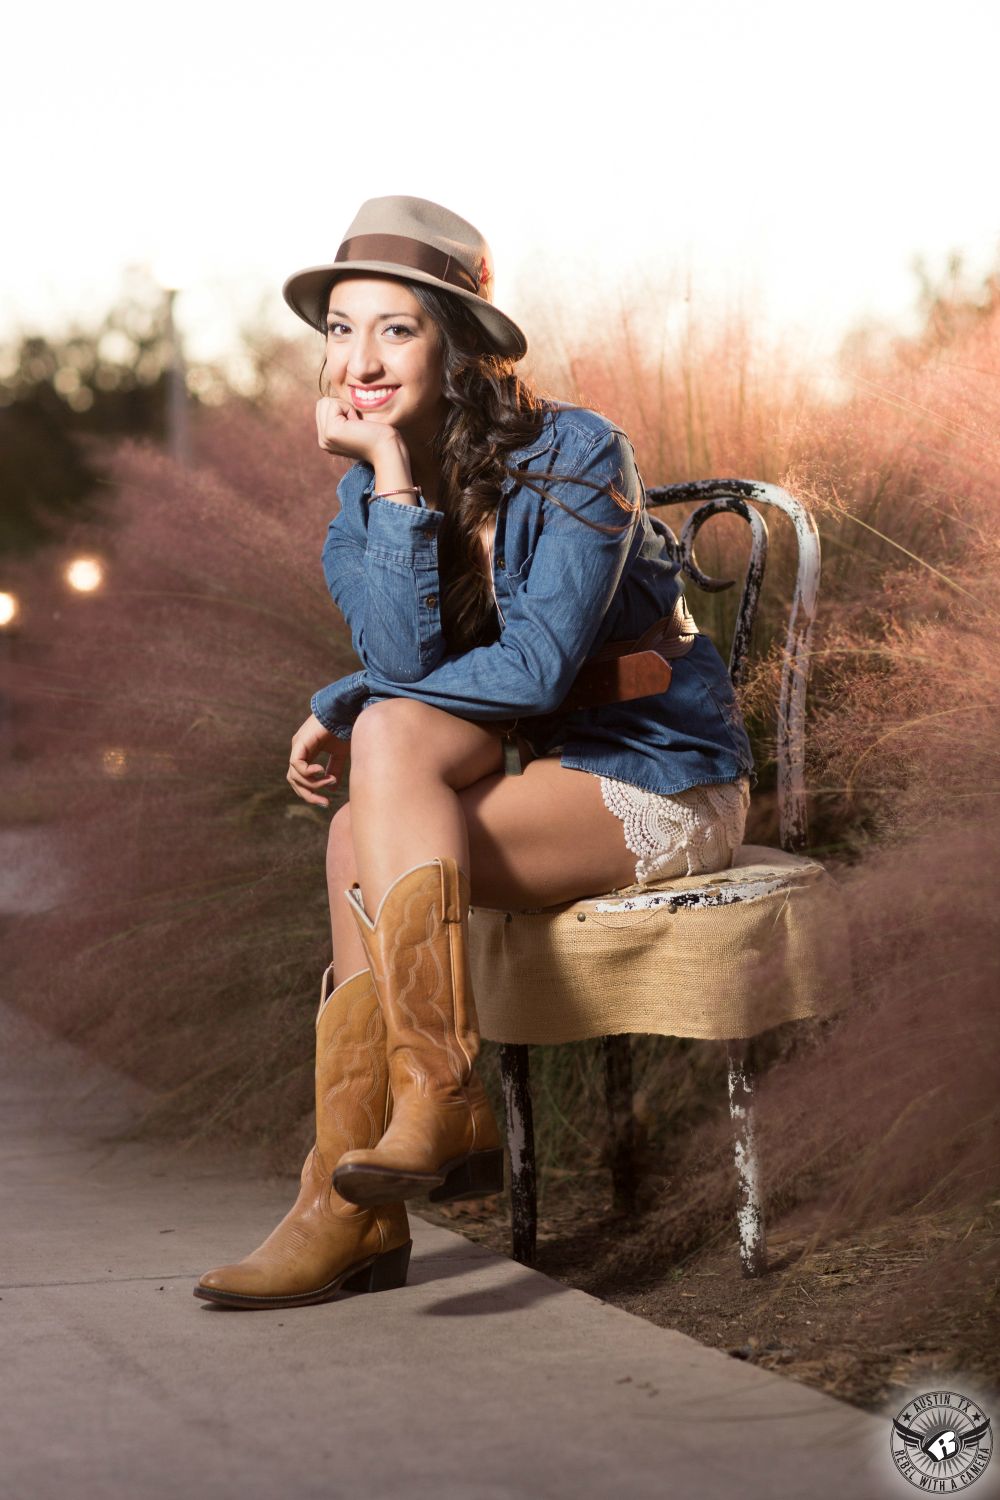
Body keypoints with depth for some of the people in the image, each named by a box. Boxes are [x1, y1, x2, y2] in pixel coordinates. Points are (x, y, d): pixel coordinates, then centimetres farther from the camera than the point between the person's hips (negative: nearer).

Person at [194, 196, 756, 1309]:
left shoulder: (575, 456, -15)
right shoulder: (366, 488, 3)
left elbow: (534, 670, -21)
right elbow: (404, 657, -14)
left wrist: (345, 708, -13)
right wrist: (392, 477, -21)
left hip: (658, 780, -6)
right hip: (531, 777, 6)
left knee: (392, 739, -23)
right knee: (363, 839, -19)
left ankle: (440, 1095, -22)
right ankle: (354, 1209, -17)